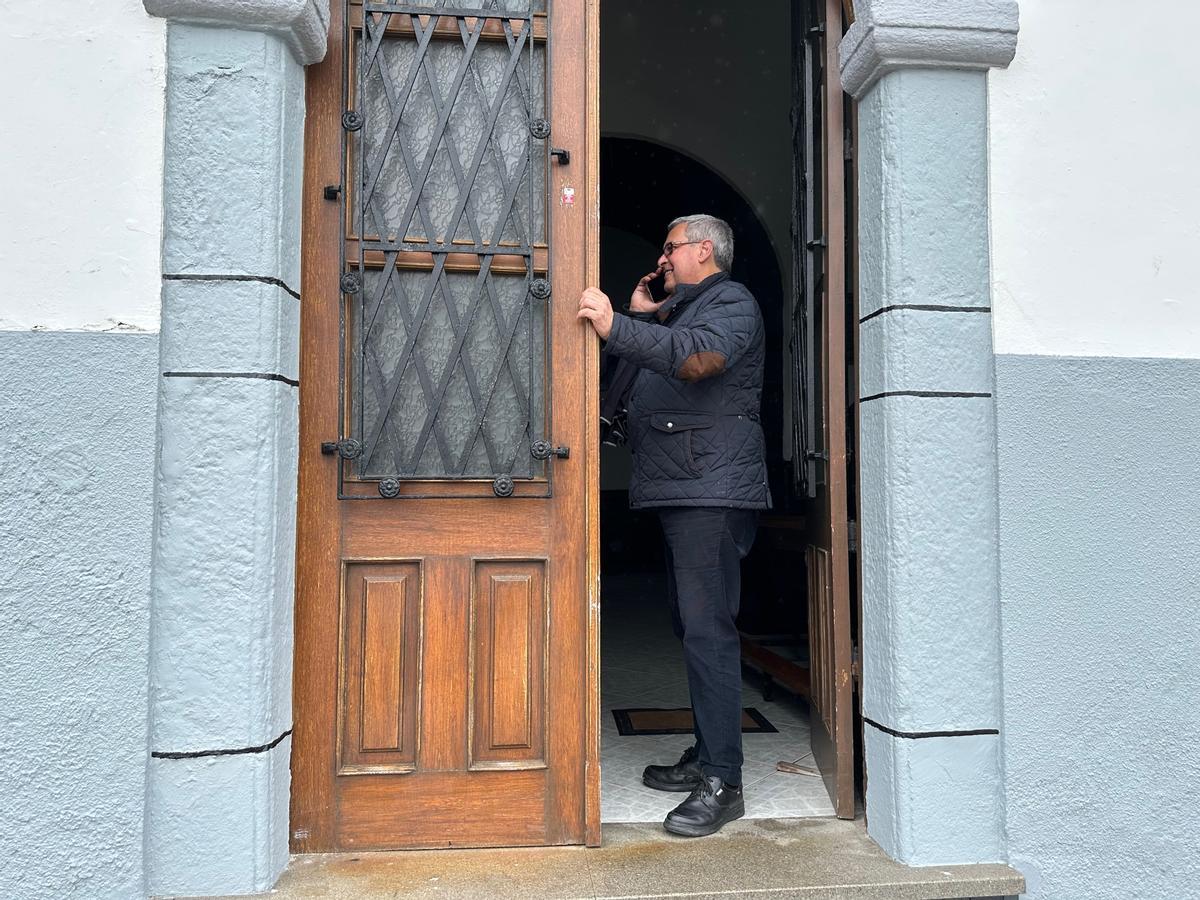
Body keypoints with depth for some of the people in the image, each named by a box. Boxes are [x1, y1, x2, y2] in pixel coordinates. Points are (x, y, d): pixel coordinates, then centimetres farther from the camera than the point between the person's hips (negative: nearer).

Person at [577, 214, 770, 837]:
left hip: (712, 491, -10)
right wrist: (641, 319, 22)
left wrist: (617, 327, -28)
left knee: (707, 628, -12)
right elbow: (641, 388, 28)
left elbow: (697, 357, -23)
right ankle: (705, 757, 21)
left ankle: (722, 783, -6)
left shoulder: (731, 302, -1)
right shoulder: (682, 311, 30)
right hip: (681, 493, 10)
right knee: (691, 626, 11)